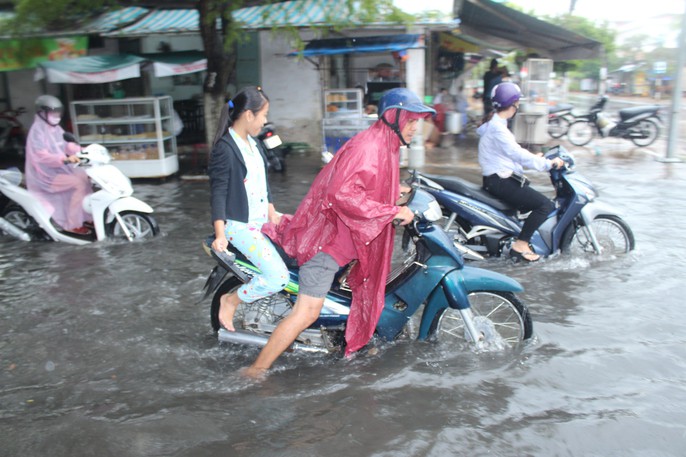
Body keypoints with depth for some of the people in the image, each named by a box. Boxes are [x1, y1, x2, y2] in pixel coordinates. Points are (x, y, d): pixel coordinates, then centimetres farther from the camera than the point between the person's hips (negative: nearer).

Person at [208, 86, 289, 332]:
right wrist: (220, 233, -23)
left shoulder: (254, 143, 13)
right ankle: (230, 301, 6)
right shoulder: (224, 148, -14)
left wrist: (272, 213, 8)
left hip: (263, 218, 9)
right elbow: (218, 192, -17)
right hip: (240, 225, -9)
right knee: (278, 277, -18)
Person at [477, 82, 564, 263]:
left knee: (538, 199, 23)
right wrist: (548, 163, -18)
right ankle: (520, 245, -12)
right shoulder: (497, 127, -18)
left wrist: (533, 157, 19)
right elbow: (516, 154, -24)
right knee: (545, 205, -15)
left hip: (500, 178, 11)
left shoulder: (495, 122, 15)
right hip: (499, 181, -11)